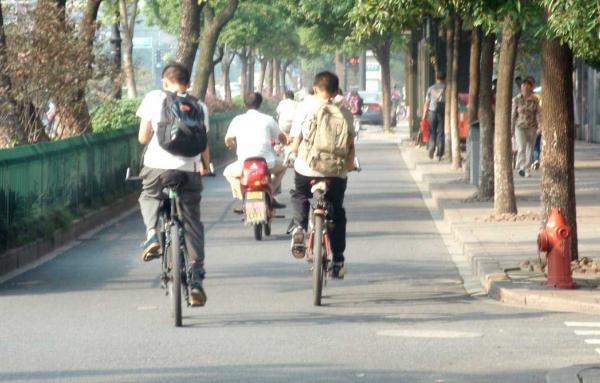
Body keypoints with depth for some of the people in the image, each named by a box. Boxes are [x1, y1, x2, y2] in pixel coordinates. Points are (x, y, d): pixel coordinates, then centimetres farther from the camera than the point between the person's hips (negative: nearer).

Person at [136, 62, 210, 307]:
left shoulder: (154, 98, 7)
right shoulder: (199, 106, 13)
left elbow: (142, 138, 7)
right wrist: (206, 166, 34)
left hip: (157, 166, -1)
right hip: (189, 169, 1)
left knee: (149, 197, 31)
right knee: (192, 224, 10)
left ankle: (152, 234, 2)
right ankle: (196, 280, 3)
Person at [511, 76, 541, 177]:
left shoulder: (534, 100, 3)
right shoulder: (516, 99, 0)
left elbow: (538, 113, 2)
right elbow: (513, 115, 5)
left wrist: (539, 125, -11)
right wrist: (511, 129, 5)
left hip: (531, 127, 2)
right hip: (520, 127, -2)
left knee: (530, 149, 3)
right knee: (521, 147, -18)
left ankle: (526, 169, 12)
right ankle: (521, 168, -25)